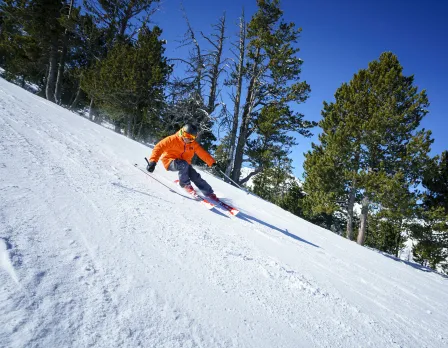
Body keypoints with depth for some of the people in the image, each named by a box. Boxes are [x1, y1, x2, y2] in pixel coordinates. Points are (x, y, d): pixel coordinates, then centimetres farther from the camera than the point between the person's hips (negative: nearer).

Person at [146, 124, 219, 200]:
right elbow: (159, 147, -23)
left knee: (196, 176, -13)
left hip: (184, 164, 4)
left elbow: (203, 153, -1)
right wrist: (153, 161, -35)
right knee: (184, 164, -35)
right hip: (170, 162, -4)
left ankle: (210, 193, 0)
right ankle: (185, 184, -13)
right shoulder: (173, 139, -19)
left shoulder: (194, 144, -4)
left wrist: (212, 162, -11)